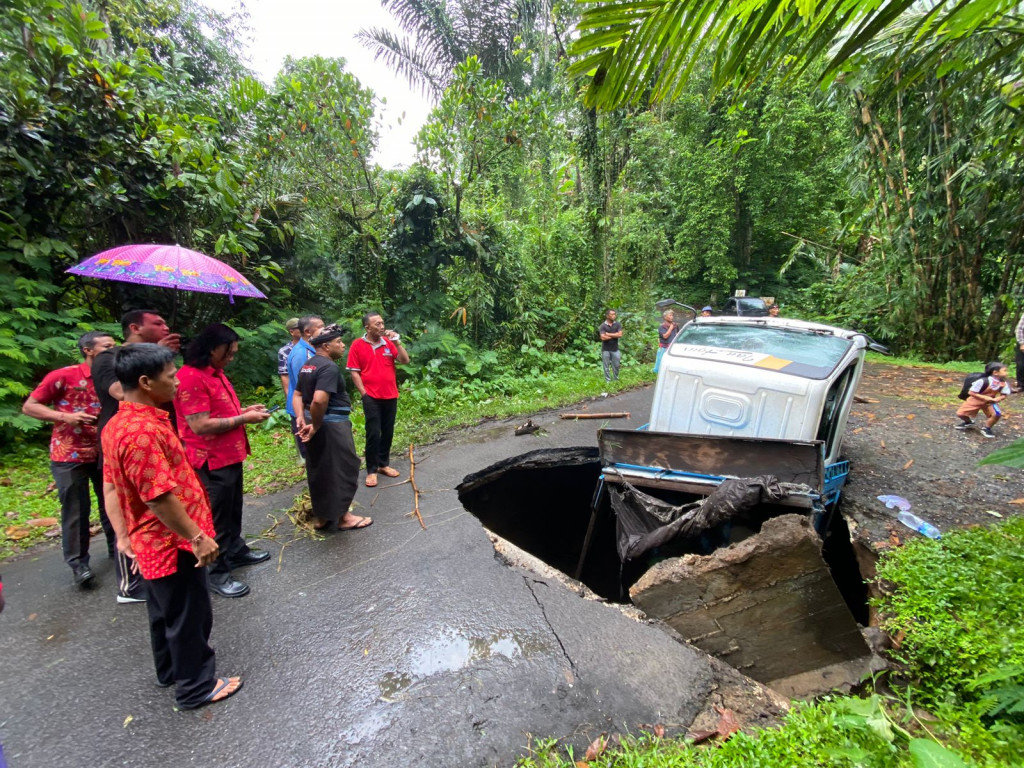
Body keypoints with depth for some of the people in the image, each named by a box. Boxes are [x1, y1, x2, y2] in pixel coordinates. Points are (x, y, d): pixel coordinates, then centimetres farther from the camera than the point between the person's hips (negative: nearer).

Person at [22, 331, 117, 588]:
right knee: (75, 511, 4)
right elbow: (29, 406, -7)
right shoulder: (64, 376, -12)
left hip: (105, 453, 4)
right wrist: (65, 416, -20)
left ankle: (117, 547, 30)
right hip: (70, 456, -4)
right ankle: (78, 562, 19)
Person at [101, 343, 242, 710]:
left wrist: (123, 536, 13)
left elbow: (111, 487, 8)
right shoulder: (143, 431, -30)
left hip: (152, 541, 10)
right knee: (190, 617, 10)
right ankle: (196, 687, 28)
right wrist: (197, 537, -20)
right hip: (173, 543, -10)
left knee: (165, 612, 27)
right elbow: (160, 498, -29)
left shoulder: (118, 425, 2)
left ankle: (170, 670, 47)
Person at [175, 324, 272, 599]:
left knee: (233, 511, 22)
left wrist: (245, 409, 6)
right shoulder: (190, 378, -21)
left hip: (230, 456, 10)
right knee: (217, 518, 3)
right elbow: (200, 425, -25)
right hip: (211, 462, -10)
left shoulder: (215, 373, 10)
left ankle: (236, 551, 39)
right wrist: (243, 419, -19)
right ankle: (217, 574, 16)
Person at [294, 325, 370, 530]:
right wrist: (316, 426, -18)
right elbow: (319, 400, -31)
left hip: (316, 423, 10)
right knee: (342, 470, 5)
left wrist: (302, 418, 3)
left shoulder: (308, 365, 12)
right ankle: (343, 516, 18)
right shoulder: (329, 367, -19)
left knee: (318, 471, 18)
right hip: (331, 426, -10)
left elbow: (297, 394, 15)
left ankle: (321, 517, 30)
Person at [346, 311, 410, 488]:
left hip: (391, 396, 4)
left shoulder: (389, 342, 4)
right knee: (373, 434, -2)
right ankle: (371, 470, 10)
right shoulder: (357, 345, -5)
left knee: (388, 432, 12)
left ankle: (384, 464, 27)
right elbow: (354, 372, -4)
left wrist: (397, 342, -10)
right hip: (371, 397, -4)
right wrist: (364, 394, -8)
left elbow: (405, 360, -1)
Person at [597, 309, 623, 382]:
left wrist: (609, 334, -13)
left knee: (616, 365, 9)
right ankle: (608, 381, 15)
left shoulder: (618, 324, 2)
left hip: (615, 349, 2)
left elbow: (620, 335, -10)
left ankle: (616, 379, 23)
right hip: (606, 349, -2)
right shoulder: (602, 326, -8)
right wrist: (615, 335, -10)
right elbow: (603, 338, -19)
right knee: (606, 366, 5)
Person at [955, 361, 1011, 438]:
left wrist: (996, 399, -23)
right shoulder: (983, 381, -28)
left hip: (989, 402, 3)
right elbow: (971, 392, -23)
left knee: (997, 414, -21)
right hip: (976, 400, -3)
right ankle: (968, 422, 32)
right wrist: (984, 397, -28)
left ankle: (986, 428, 6)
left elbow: (1003, 395, -3)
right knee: (961, 413, -6)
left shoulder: (1004, 383, -13)